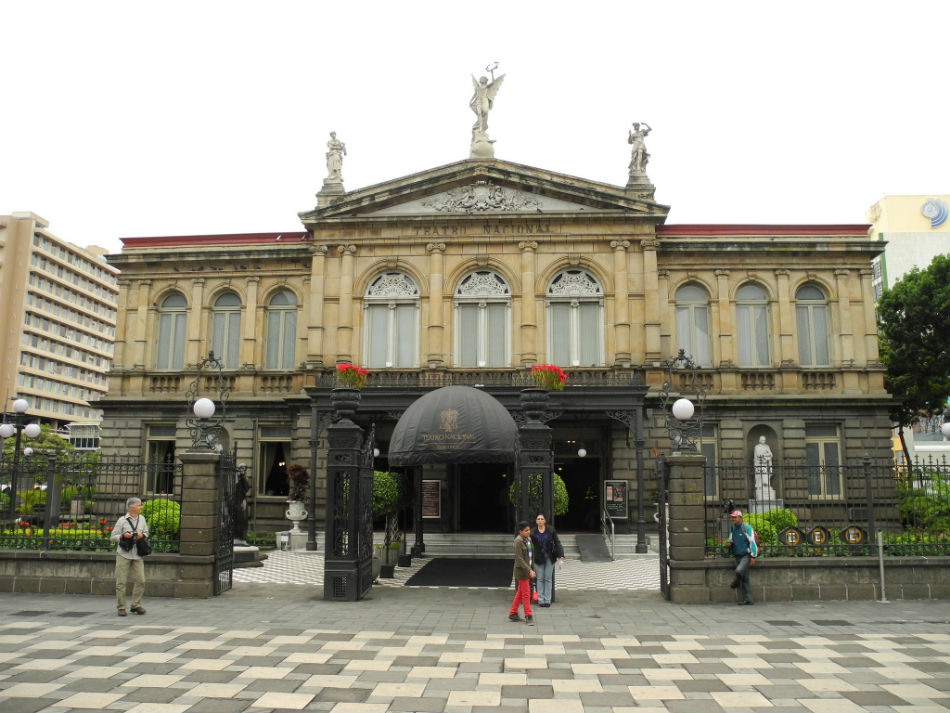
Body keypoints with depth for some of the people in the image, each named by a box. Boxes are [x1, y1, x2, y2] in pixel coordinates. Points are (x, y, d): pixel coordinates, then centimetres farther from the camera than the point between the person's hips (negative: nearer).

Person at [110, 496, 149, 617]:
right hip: (123, 554, -4)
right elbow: (112, 537, 0)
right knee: (121, 582, 0)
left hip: (137, 555, 4)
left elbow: (146, 532, 19)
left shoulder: (141, 519, 8)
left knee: (140, 580, 0)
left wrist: (142, 535, -3)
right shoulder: (122, 520, -4)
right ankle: (121, 607, 10)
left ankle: (136, 605, 14)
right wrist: (123, 536, -17)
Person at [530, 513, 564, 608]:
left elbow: (557, 542, 0)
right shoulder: (533, 532, -3)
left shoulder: (551, 530, -3)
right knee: (540, 579, 3)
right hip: (538, 558, 0)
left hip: (549, 557, 0)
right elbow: (530, 546, 0)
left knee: (548, 578, 4)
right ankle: (540, 600, 9)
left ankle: (547, 600, 10)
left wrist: (561, 555, -9)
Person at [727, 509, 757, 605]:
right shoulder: (732, 528, 11)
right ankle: (747, 599, 9)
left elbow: (752, 542, -12)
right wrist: (730, 544, -1)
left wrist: (753, 556, -16)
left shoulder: (746, 527, -10)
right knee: (744, 578, 6)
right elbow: (731, 540, 24)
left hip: (746, 555, -7)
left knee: (739, 571, -27)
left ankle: (737, 582, 4)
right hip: (738, 556, 7)